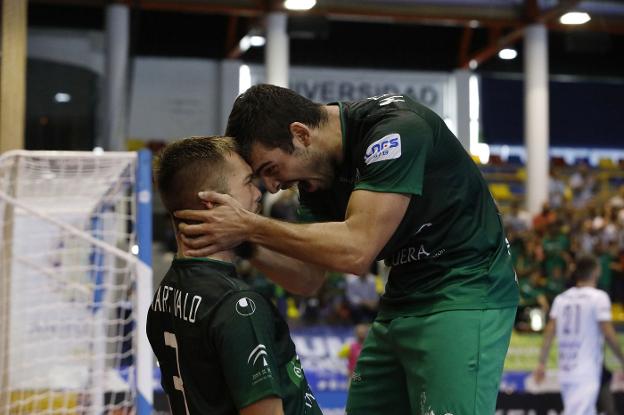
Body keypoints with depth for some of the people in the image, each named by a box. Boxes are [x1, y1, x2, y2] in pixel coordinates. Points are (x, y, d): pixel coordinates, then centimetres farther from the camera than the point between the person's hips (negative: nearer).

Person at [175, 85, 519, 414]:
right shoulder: (317, 168, 3)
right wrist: (248, 245, -13)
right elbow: (308, 279, 5)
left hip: (463, 294, -9)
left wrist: (251, 227, -26)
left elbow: (356, 251, -30)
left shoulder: (396, 129, -23)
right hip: (402, 301, 9)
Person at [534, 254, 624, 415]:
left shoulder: (561, 298, 10)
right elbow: (608, 333, -11)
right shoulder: (599, 297, -6)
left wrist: (542, 363, 8)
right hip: (587, 372, -6)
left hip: (565, 371, 6)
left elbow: (550, 331, 6)